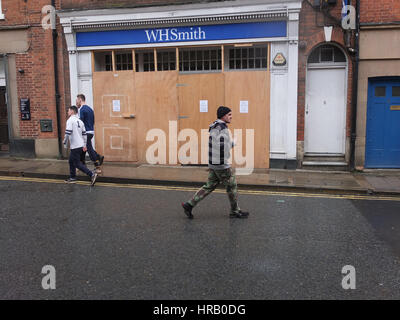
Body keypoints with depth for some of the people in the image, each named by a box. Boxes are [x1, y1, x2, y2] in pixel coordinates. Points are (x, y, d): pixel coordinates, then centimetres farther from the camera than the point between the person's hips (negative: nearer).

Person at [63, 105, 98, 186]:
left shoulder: (70, 120, -11)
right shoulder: (80, 121, 14)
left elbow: (68, 133, -20)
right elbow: (84, 134, 14)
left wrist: (65, 143, -8)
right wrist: (84, 145, 18)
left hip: (75, 146, -9)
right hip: (80, 145, 9)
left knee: (77, 164, -4)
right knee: (71, 161, 21)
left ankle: (92, 174, -14)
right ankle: (72, 178, 27)